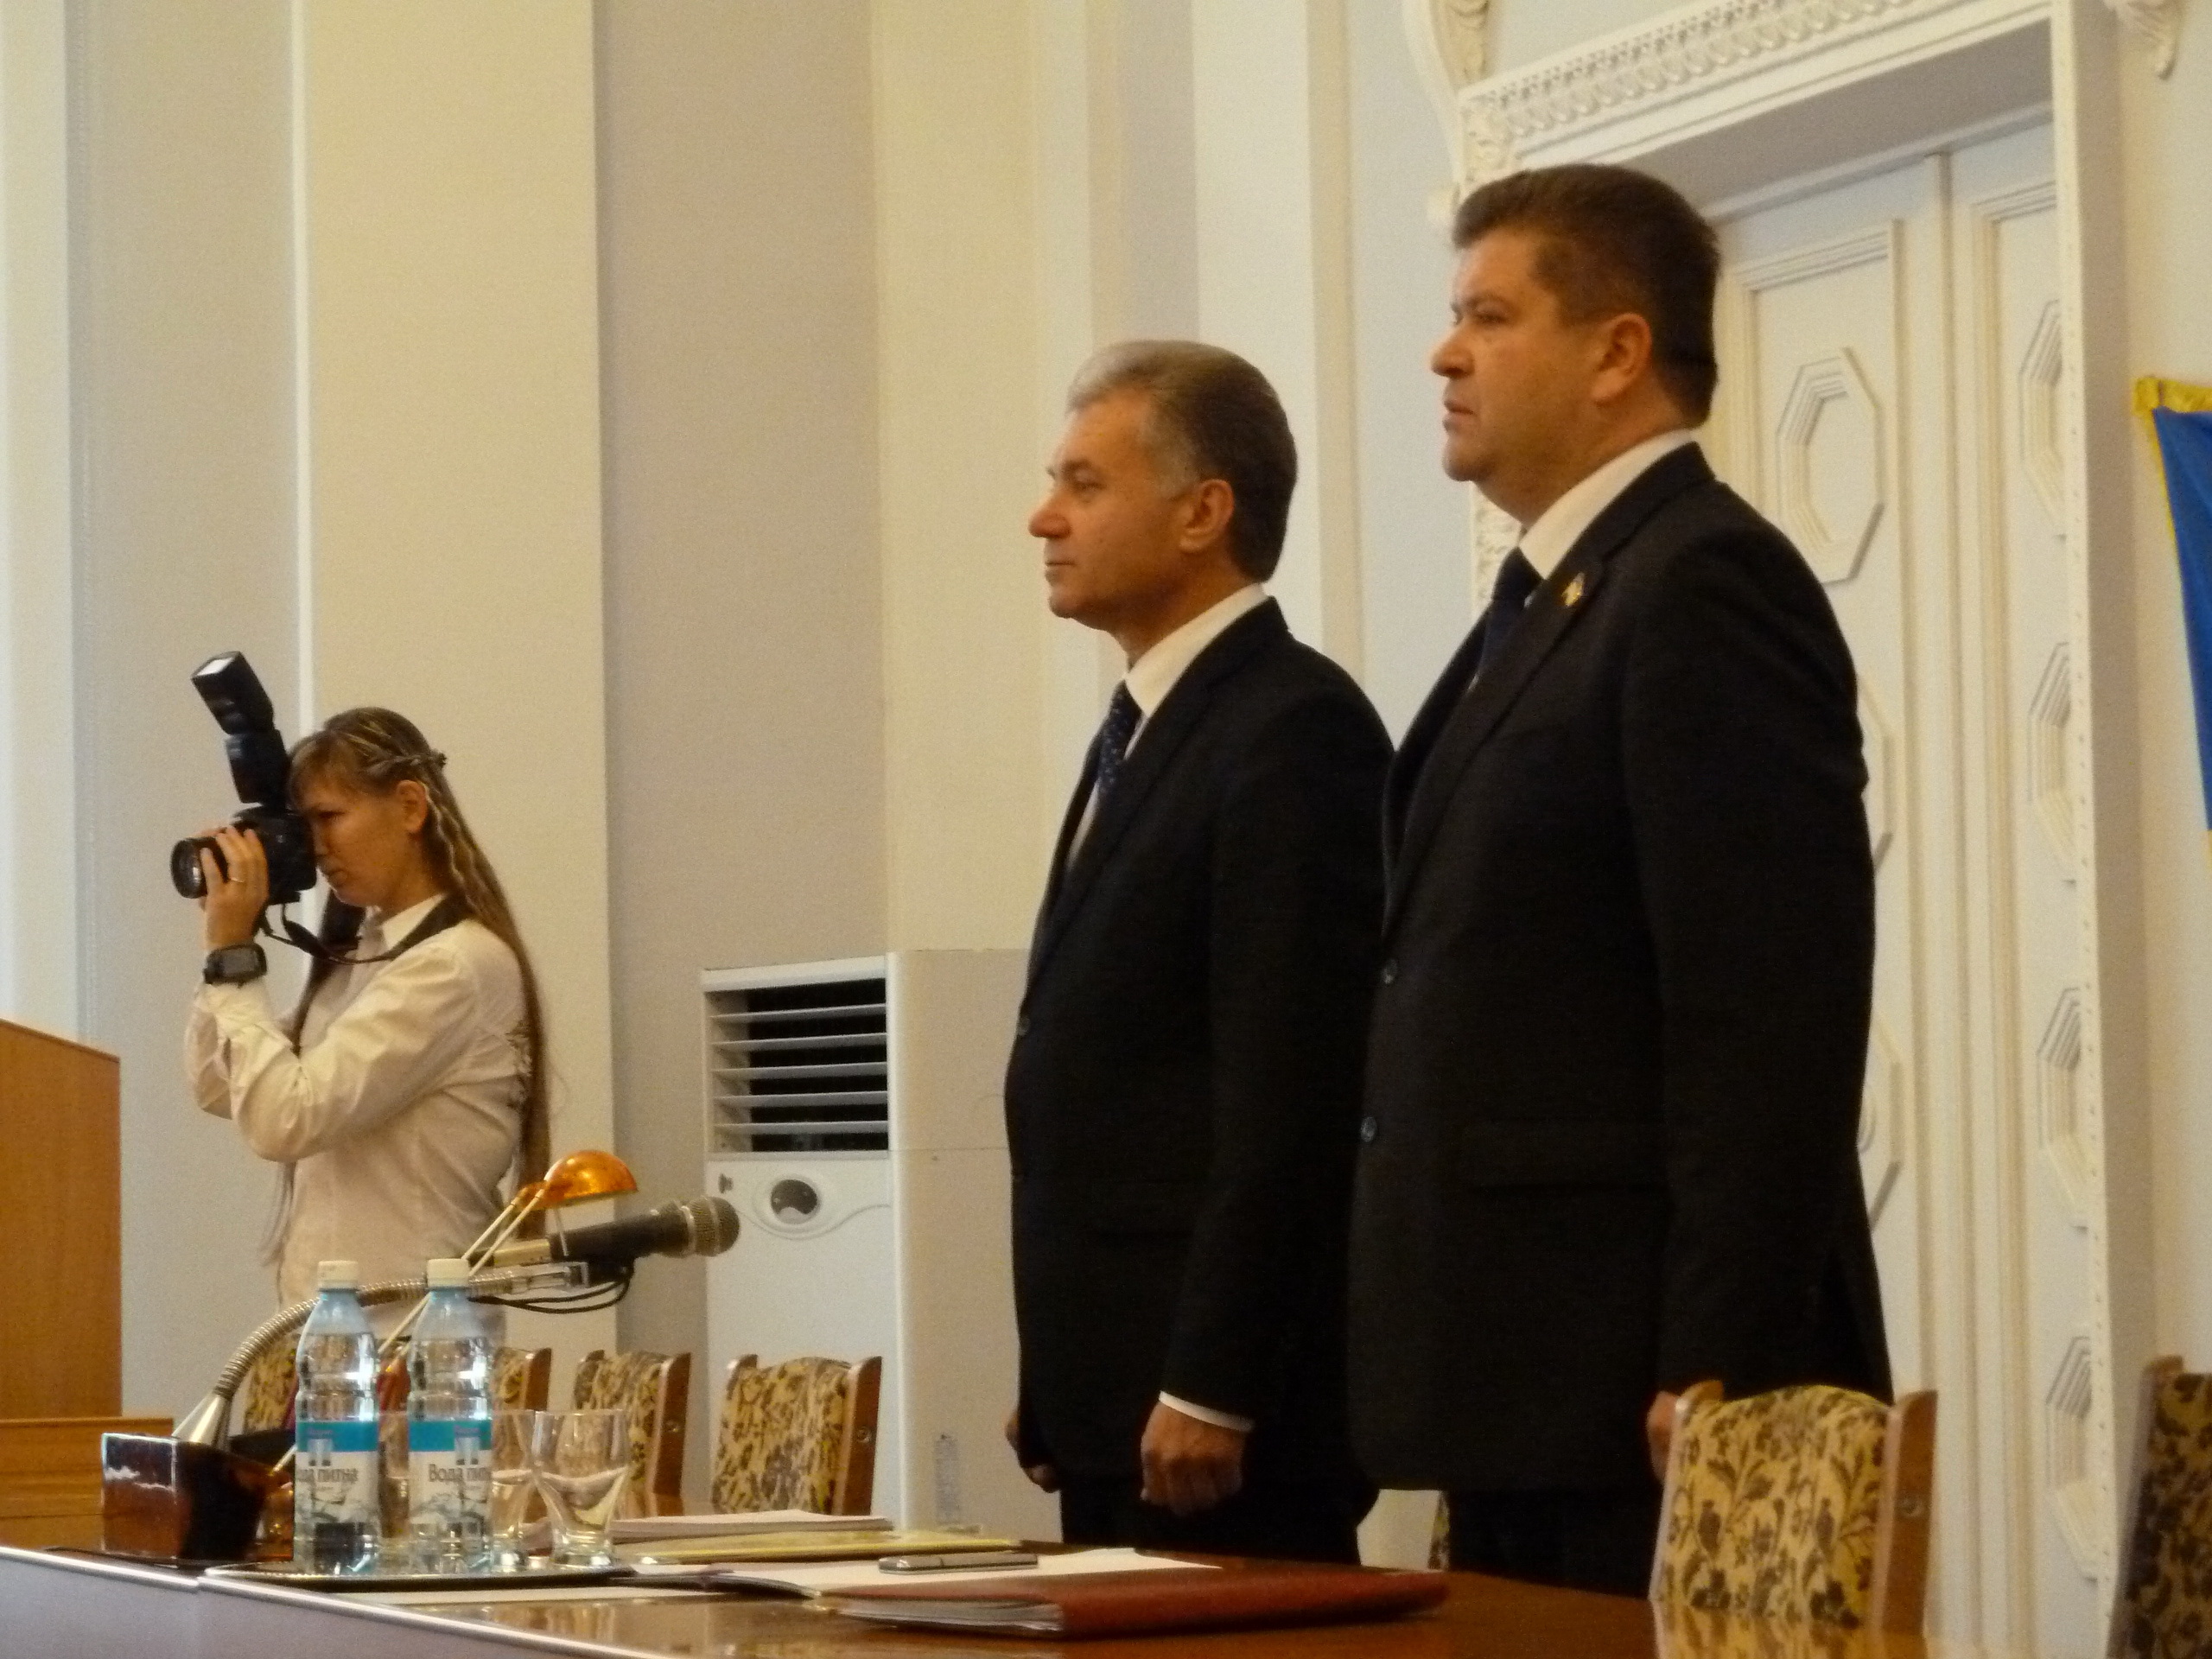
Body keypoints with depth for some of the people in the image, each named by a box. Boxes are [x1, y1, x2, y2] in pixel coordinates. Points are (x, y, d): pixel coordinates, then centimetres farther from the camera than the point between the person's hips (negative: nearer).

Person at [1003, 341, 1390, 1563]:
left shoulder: (1293, 730, -12)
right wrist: (1058, 1382, 15)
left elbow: (1289, 1094, -18)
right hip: (1115, 1390, 9)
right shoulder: (1147, 728, 17)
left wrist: (1208, 1391, -20)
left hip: (1222, 1396, -9)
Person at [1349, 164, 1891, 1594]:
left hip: (1651, 1378, -9)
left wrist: (1718, 1369, -22)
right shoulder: (1556, 602, 18)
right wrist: (1446, 1357, 15)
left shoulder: (1707, 583, -12)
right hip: (1538, 1372, 9)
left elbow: (1773, 1017, -19)